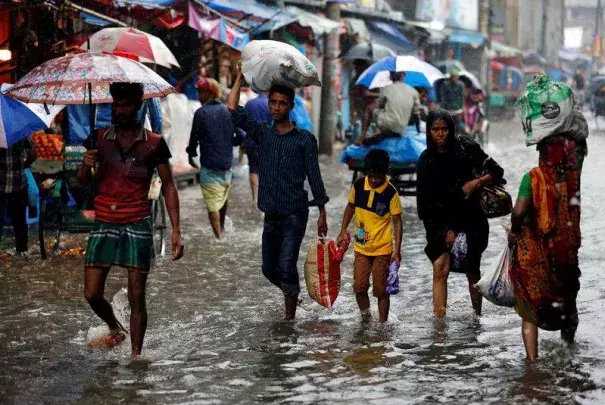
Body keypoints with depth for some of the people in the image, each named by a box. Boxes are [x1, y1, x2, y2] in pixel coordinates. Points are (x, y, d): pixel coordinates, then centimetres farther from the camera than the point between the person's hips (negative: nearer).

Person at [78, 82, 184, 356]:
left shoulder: (154, 144, -2)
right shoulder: (99, 139, 4)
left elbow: (168, 187, 2)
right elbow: (83, 181, 9)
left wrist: (176, 230, -6)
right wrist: (87, 166, -15)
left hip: (137, 225, -2)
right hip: (104, 224, 2)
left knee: (136, 298, -3)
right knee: (92, 294, 2)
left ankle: (136, 355, 7)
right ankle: (115, 329, 31)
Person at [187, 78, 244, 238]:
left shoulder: (201, 112, -12)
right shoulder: (228, 111, 3)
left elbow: (195, 137, -7)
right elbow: (240, 136, 4)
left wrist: (191, 154, 10)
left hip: (209, 166, -6)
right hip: (227, 162, 6)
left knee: (213, 204, -2)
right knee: (224, 198, 25)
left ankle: (218, 236, -5)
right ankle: (222, 227, 43)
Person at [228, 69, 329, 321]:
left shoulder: (305, 139, -2)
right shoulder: (263, 134, 8)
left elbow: (314, 177, 0)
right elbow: (233, 110, 0)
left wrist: (322, 213, -2)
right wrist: (241, 75, 0)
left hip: (294, 214, -5)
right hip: (271, 214, 5)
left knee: (286, 267, -14)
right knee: (269, 268, 12)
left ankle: (290, 316, -4)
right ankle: (292, 295, 39)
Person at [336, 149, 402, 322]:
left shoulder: (391, 192, -14)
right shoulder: (358, 185, -5)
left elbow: (397, 221, -10)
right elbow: (351, 207, 12)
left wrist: (397, 249, -14)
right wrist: (343, 231, 7)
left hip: (383, 249, -3)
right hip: (361, 248, 3)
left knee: (381, 290, 2)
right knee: (359, 287, 1)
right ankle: (365, 319, 21)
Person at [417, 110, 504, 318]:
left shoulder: (466, 147, -2)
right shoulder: (427, 160, 1)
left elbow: (496, 171, 1)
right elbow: (427, 200, -1)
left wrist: (477, 182, -18)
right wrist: (446, 230, -8)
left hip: (471, 219, 0)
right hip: (442, 222, 0)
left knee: (472, 272, 10)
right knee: (440, 268, -17)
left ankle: (477, 316, 26)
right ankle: (439, 318, -20)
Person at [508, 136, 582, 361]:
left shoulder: (533, 178, -17)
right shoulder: (574, 176, -7)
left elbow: (519, 211, -24)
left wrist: (514, 231, -11)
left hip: (534, 252, -4)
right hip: (567, 252, 4)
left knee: (529, 309, 7)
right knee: (567, 302, 26)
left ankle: (532, 359, -1)